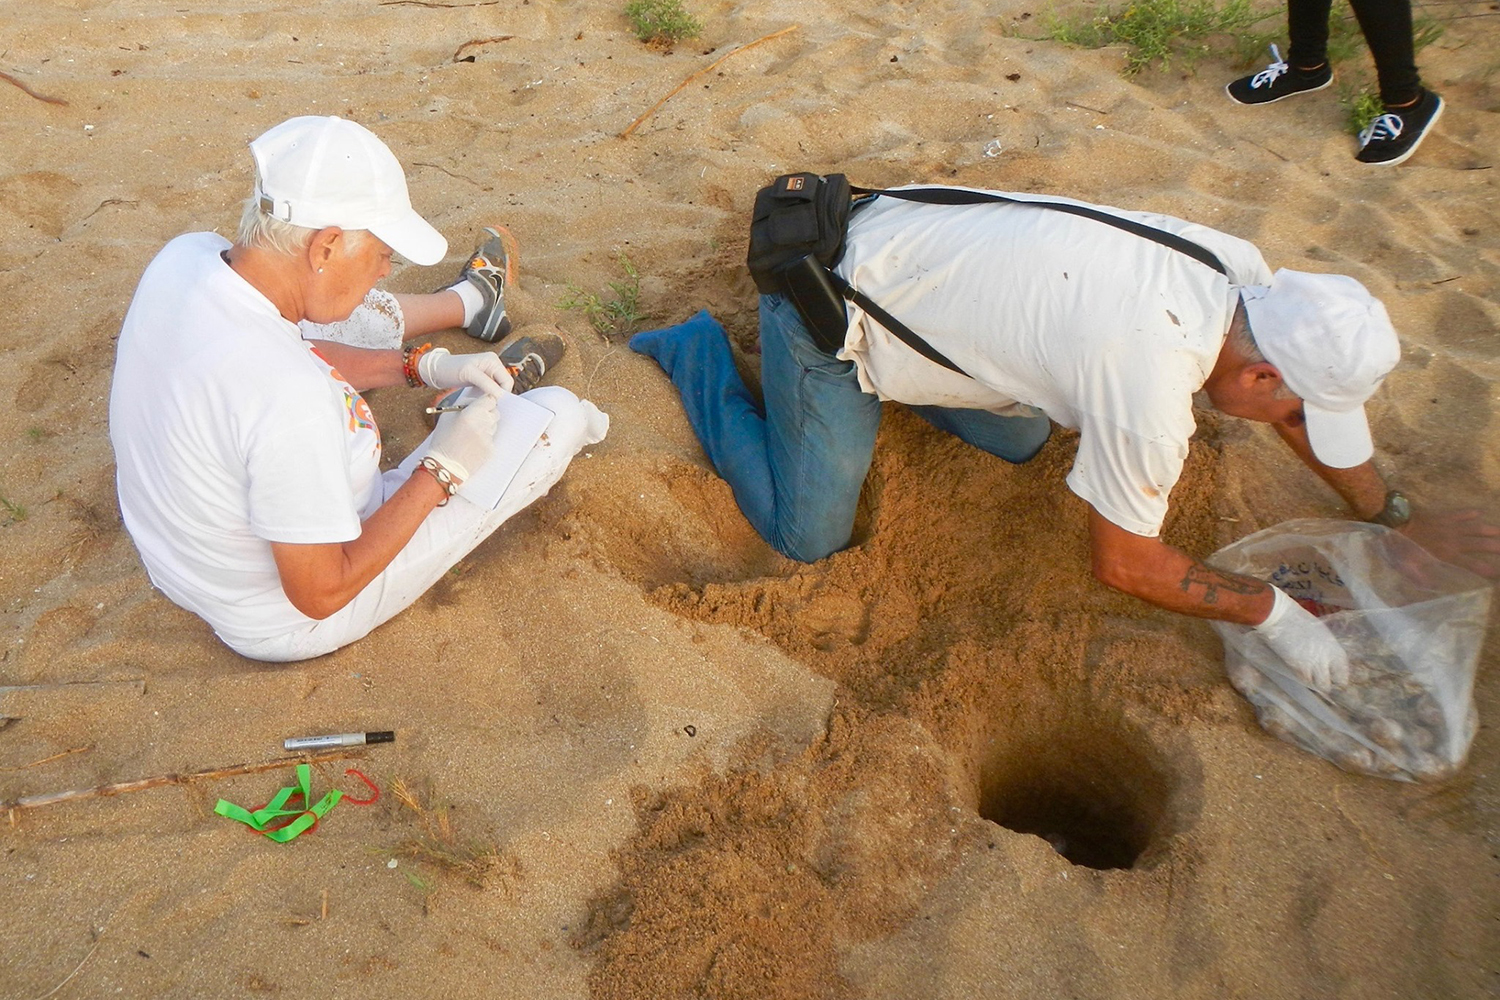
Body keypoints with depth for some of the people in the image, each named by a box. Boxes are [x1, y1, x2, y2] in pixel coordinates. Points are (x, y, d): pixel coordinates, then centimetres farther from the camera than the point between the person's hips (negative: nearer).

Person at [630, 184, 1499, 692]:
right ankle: (703, 356, 16)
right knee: (809, 539, 0)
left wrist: (1398, 518, 14)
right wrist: (1271, 612, -9)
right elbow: (1125, 563, -17)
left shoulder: (1242, 272, -7)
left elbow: (1301, 402, 12)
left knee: (1021, 442, 16)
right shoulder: (1150, 385, -32)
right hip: (829, 305, -8)